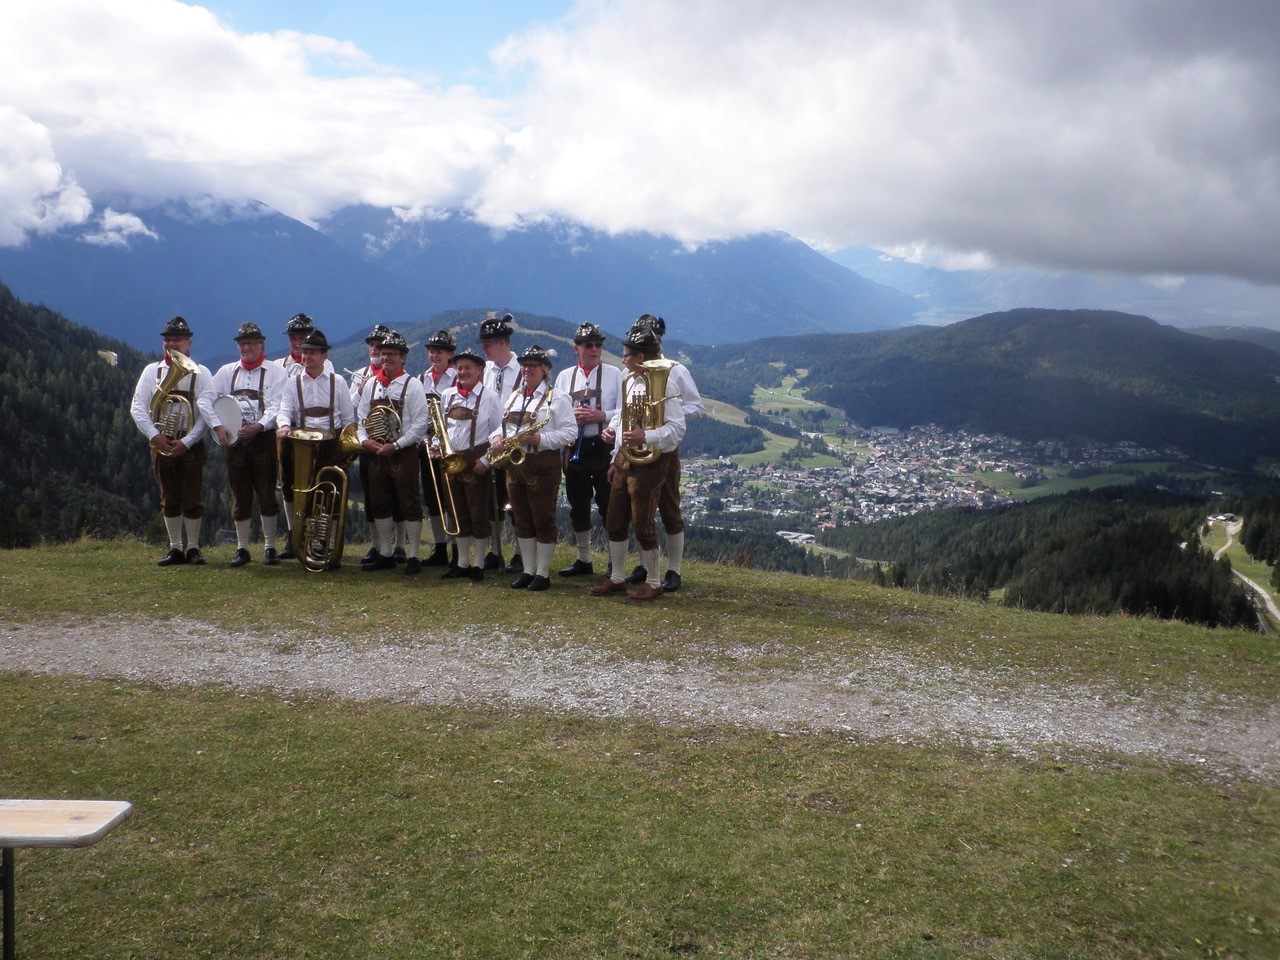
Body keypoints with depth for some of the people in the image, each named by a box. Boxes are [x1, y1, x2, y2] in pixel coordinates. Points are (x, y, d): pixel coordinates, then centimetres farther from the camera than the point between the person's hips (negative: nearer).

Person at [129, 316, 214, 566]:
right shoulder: (152, 371, 6)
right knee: (169, 499, 8)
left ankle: (193, 547, 11)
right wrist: (154, 435, -15)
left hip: (191, 445, -2)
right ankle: (175, 548, 16)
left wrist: (187, 441, -16)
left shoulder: (200, 373, 0)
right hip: (161, 443, 2)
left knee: (193, 498, 1)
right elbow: (137, 407, 0)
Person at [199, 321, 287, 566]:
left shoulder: (276, 372, 1)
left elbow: (277, 406, -10)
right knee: (240, 496, 7)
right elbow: (205, 400, 7)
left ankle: (270, 547, 10)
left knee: (267, 494, -1)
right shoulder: (227, 371, 13)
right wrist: (217, 425, -8)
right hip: (234, 440, 3)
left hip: (264, 439, -3)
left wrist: (260, 426, -25)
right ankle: (242, 548, 15)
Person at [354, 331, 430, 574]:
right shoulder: (371, 383, 12)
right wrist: (364, 440, -6)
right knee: (379, 505, 10)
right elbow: (361, 416, 13)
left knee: (409, 504, -2)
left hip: (403, 453, -5)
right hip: (374, 453, 6)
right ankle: (385, 554, 20)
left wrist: (396, 446, -16)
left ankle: (413, 556, 4)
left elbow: (420, 423, -10)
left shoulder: (412, 384, -4)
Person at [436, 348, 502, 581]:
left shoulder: (489, 397, -6)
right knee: (458, 514, 12)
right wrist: (437, 446, 1)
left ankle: (478, 564, 12)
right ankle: (462, 563, 22)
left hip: (477, 463, -5)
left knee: (479, 514, 1)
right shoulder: (448, 395, 9)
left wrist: (486, 460, -12)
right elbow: (441, 427, 19)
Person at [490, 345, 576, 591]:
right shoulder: (514, 397, 16)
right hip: (514, 463, 7)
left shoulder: (557, 398, -5)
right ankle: (528, 570, 20)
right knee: (522, 520, 11)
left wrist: (541, 439, -21)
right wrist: (497, 437, 1)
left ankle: (543, 573, 7)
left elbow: (570, 431, -11)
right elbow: (504, 425, 23)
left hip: (543, 464, -7)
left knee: (543, 520, -1)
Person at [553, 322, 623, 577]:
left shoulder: (614, 374, 2)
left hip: (604, 448, -4)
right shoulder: (565, 376, 11)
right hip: (574, 448, 4)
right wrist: (572, 415, -12)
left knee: (610, 506, -2)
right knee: (578, 506, 12)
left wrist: (601, 415, -19)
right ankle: (583, 560, 24)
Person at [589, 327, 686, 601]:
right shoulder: (629, 381, 10)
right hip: (624, 459, 8)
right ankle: (616, 577, 27)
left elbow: (676, 428, -22)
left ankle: (653, 583, 14)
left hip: (649, 462, -8)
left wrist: (645, 437, -33)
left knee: (642, 524, -1)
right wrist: (612, 428, 5)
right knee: (614, 522, 13)